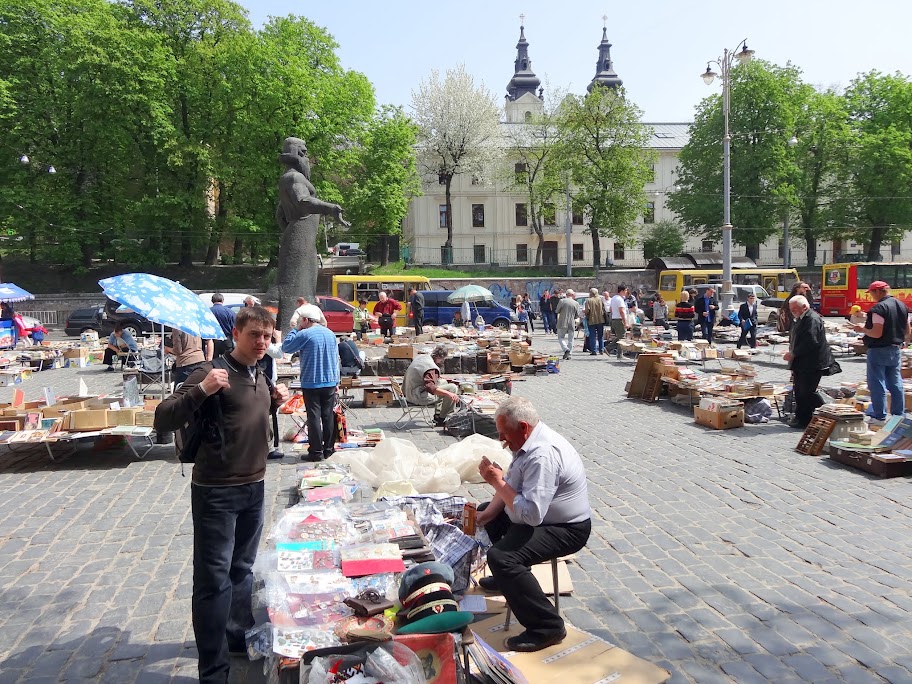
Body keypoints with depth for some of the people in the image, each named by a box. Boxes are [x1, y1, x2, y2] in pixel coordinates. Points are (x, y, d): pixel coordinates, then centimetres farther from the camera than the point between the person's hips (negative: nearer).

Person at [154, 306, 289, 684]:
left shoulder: (260, 375, 8)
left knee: (242, 569, 20)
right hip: (215, 492, -7)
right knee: (214, 579, 0)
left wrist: (274, 402, 7)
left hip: (253, 488, 7)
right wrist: (201, 389, -33)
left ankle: (238, 635, 39)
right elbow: (163, 419, -20)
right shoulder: (212, 373, -16)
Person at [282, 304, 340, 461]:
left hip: (311, 383, -6)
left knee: (314, 418, -1)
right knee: (328, 416, 10)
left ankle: (316, 452, 1)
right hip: (330, 382, 6)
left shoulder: (305, 335, -13)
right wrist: (336, 380, 20)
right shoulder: (330, 334, 8)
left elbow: (286, 347, -3)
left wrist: (294, 330, 5)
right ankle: (329, 449, 16)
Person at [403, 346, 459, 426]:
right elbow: (432, 388, -30)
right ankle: (441, 419, 3)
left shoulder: (421, 357, 6)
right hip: (419, 398, -10)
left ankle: (437, 415, 25)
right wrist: (448, 394, -25)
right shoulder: (432, 368, -23)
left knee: (444, 383, 25)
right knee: (453, 388, -8)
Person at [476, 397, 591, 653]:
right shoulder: (529, 442, 0)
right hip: (540, 514, 11)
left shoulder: (543, 455, -32)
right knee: (485, 510, 24)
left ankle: (548, 627, -15)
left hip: (565, 529, -11)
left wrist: (498, 481, -25)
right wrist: (486, 515, -5)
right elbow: (511, 485, 7)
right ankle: (508, 577, 40)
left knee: (500, 557, -29)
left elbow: (531, 513, -35)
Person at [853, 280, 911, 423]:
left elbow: (877, 333, -23)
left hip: (879, 351, -8)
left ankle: (880, 417, 1)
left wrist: (862, 329, -7)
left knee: (877, 385, -2)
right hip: (896, 349, 8)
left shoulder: (879, 308, -18)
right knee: (895, 383, 15)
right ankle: (899, 414, 22)